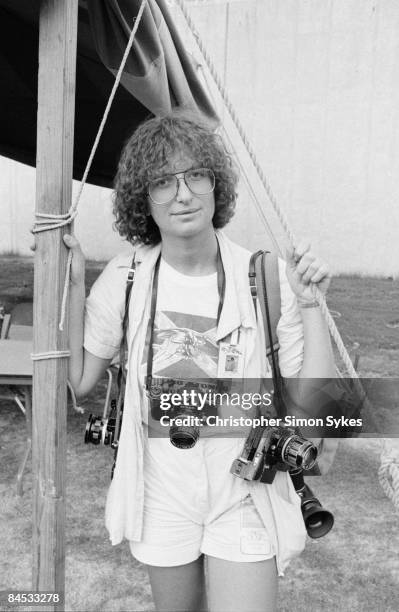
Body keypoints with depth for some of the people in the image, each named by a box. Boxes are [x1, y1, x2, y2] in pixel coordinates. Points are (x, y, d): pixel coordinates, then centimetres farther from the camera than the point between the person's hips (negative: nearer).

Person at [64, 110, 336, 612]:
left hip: (244, 497, -2)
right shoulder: (125, 278, -9)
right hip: (163, 496, 2)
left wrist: (309, 304, -25)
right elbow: (79, 381, -1)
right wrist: (74, 283, -7)